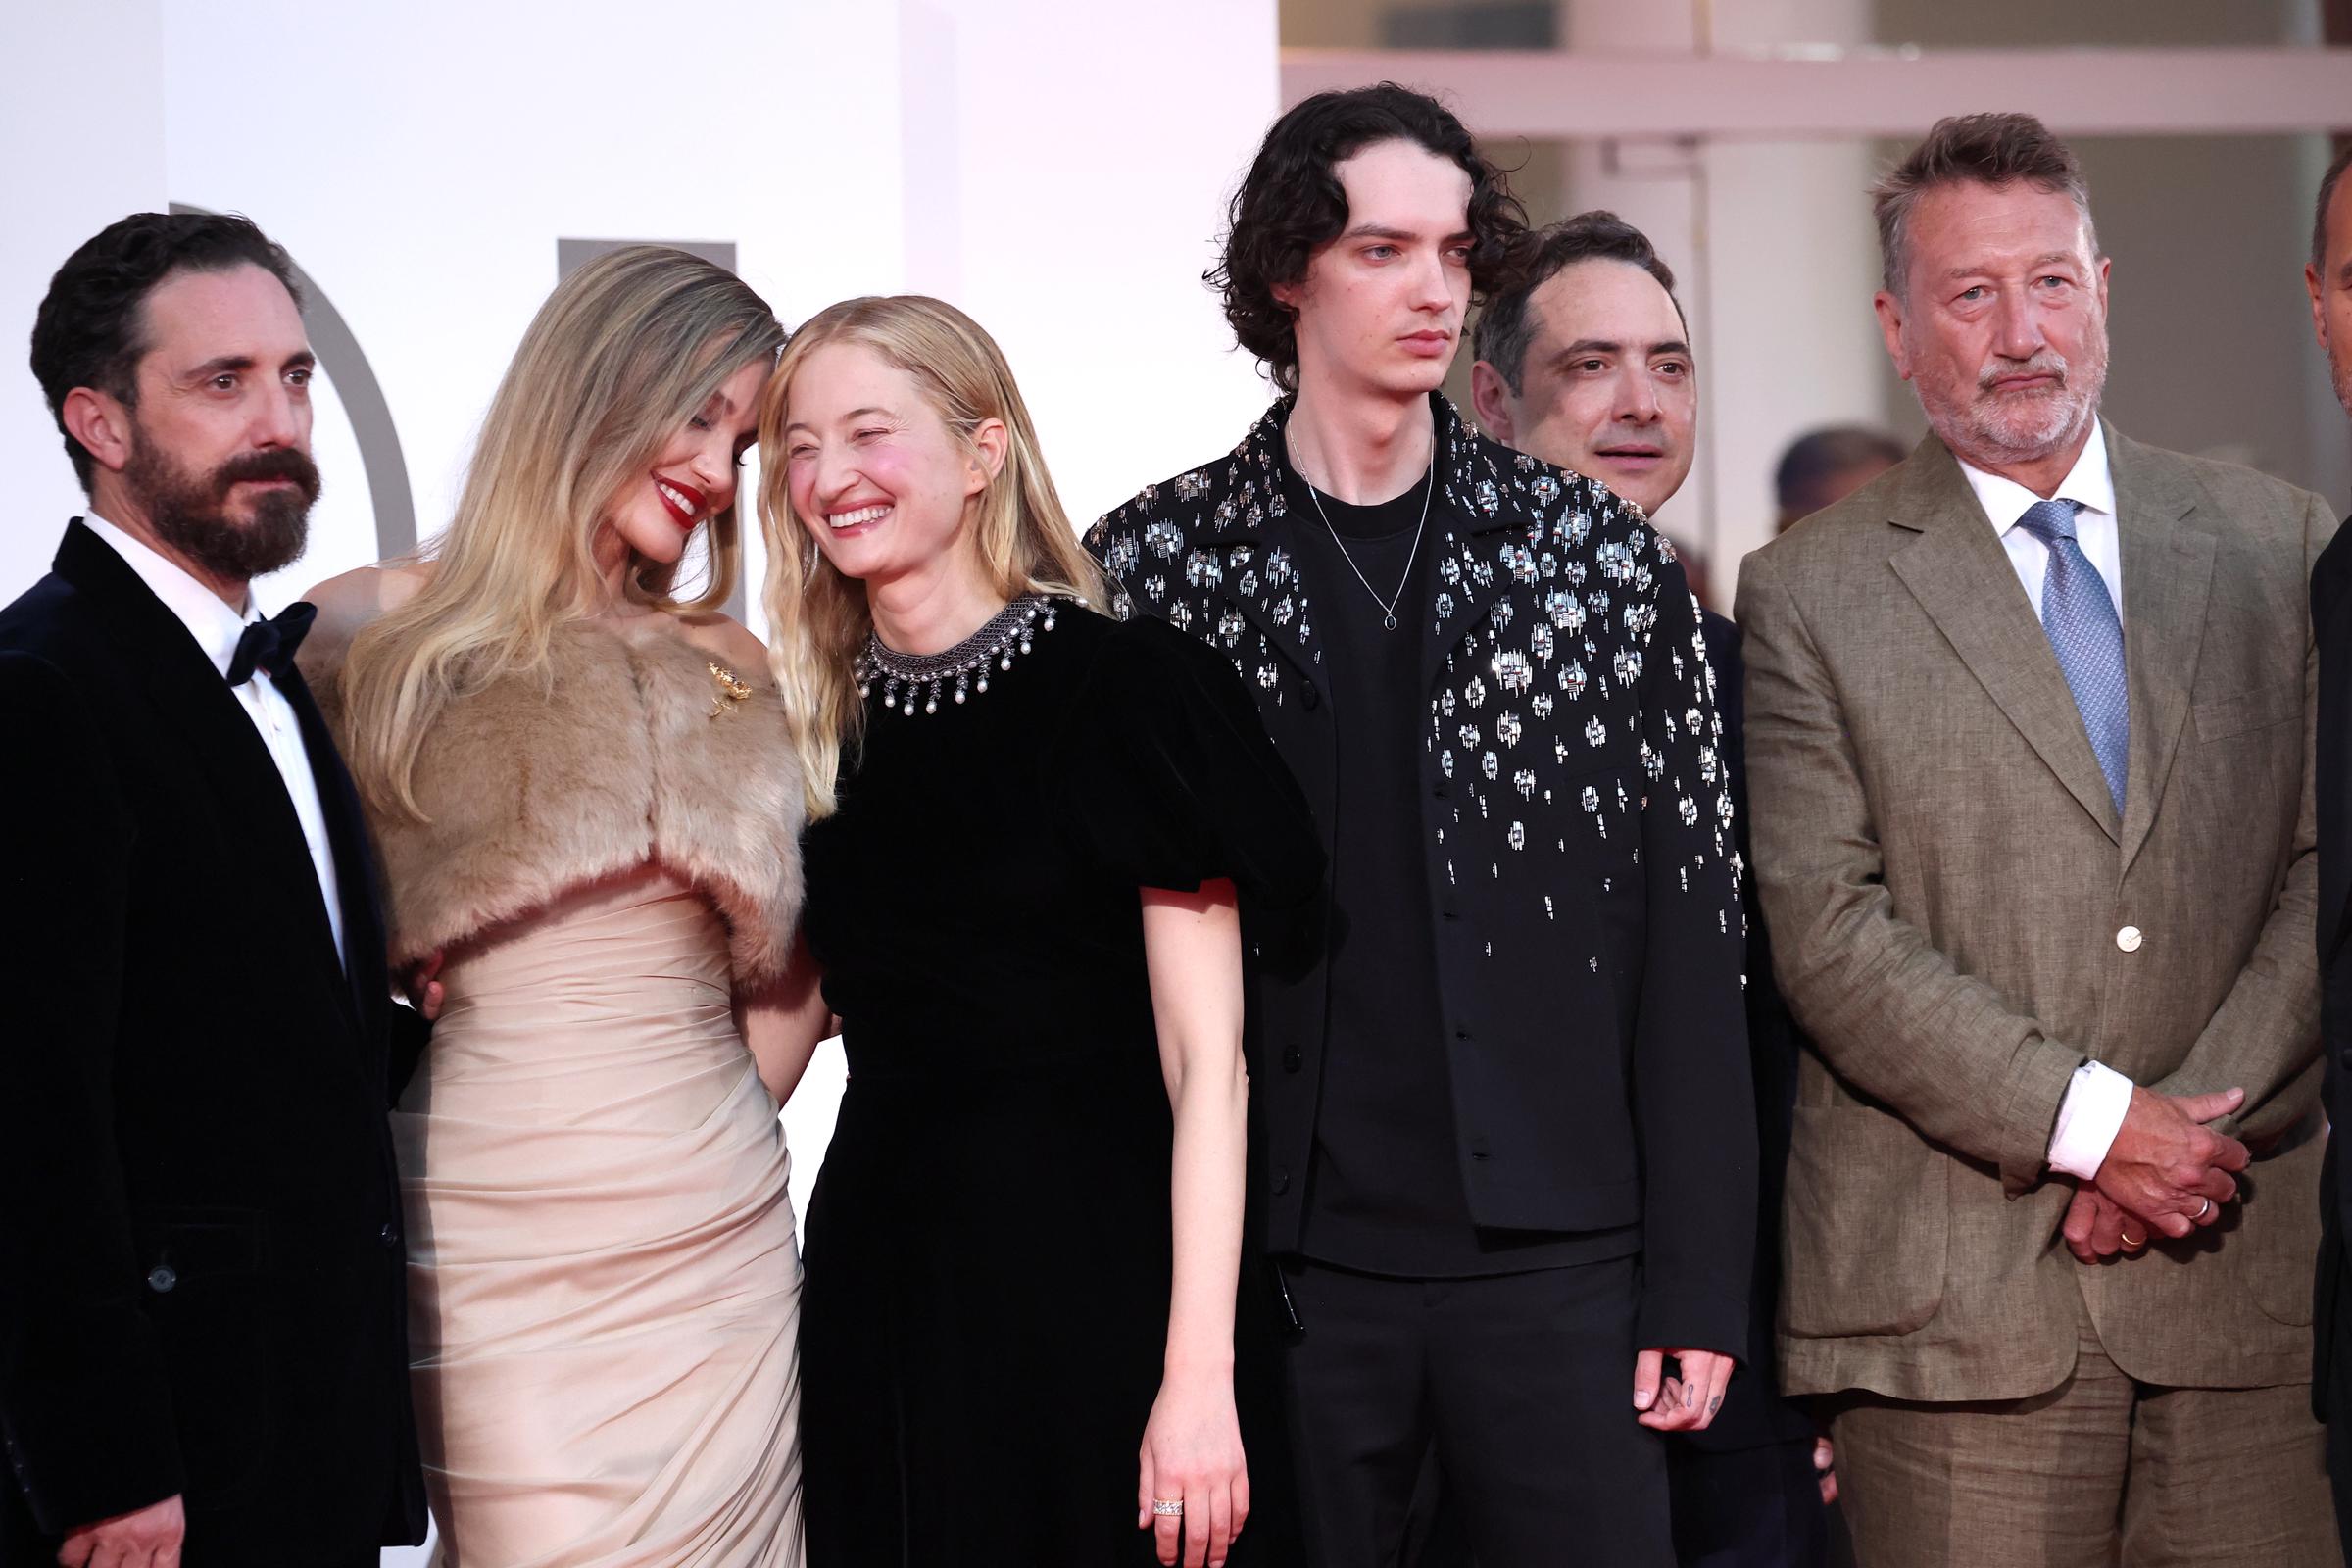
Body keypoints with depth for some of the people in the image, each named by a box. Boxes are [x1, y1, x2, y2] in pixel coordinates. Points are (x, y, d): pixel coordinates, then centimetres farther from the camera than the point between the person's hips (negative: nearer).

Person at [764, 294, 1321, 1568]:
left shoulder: (1125, 687, -7)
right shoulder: (813, 729, 9)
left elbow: (1206, 1063, -11)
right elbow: (788, 1018, 14)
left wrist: (1199, 1375, -17)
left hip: (1095, 1283, -5)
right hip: (880, 1294, 5)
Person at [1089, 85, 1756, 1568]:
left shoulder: (1605, 554, 6)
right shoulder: (1151, 568, 4)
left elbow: (1690, 939, 4)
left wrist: (1698, 1280, -2)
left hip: (1558, 1260, 1)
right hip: (1275, 1267, 0)